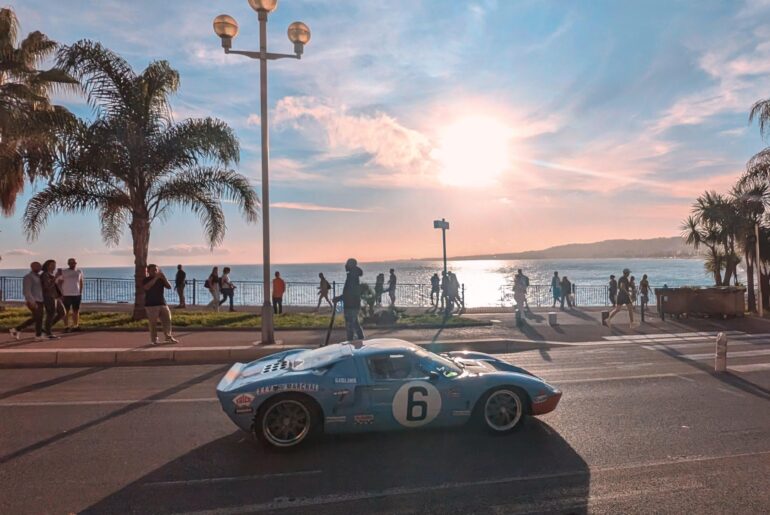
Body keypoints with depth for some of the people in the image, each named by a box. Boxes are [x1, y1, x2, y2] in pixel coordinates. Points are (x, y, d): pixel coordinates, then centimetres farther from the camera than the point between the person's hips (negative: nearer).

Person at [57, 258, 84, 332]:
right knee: (66, 311, 1)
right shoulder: (63, 272, -3)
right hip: (66, 295, -3)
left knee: (76, 311, 6)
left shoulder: (79, 272, 6)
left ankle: (75, 326, 12)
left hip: (77, 294, 3)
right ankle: (66, 327, 5)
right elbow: (59, 283, -1)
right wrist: (61, 294, -6)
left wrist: (81, 293, 9)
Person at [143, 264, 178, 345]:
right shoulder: (146, 280, -1)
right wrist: (155, 278, -24)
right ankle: (154, 340, 4)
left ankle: (169, 338, 15)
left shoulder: (161, 279, 9)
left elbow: (169, 287, -2)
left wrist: (164, 277, -14)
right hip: (151, 305, -4)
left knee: (167, 321, 4)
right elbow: (146, 287, -23)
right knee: (153, 323, -3)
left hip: (162, 304, 4)